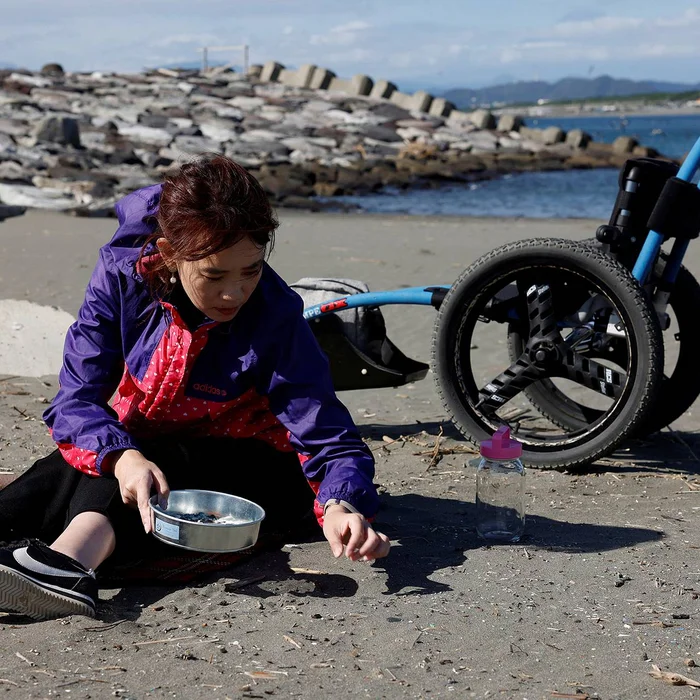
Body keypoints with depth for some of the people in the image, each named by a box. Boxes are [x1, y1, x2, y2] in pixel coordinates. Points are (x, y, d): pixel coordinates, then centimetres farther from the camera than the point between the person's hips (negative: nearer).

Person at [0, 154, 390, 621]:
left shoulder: (275, 315, -22)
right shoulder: (122, 276, -17)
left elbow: (325, 432, -23)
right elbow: (76, 400, -21)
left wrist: (341, 505, -45)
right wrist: (123, 458, -43)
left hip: (251, 469, -4)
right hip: (140, 449, 4)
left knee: (163, 460, -35)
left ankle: (71, 555, -59)